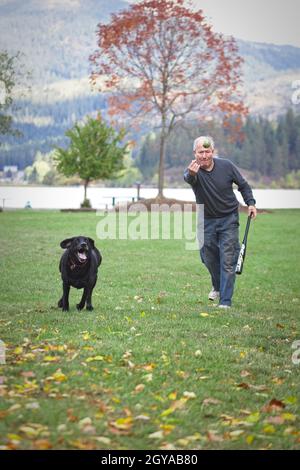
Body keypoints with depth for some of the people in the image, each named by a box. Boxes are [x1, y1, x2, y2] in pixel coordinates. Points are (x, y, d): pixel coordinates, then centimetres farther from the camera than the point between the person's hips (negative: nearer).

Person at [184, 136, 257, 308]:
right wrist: (191, 174, -67)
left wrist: (250, 203, -10)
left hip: (229, 218, -1)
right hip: (207, 220, 1)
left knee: (228, 260, -7)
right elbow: (188, 178, -44)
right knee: (208, 257, 11)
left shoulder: (226, 166, -12)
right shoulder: (193, 171, -17)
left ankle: (225, 301, -3)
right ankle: (217, 286, 40)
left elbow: (243, 185, 3)